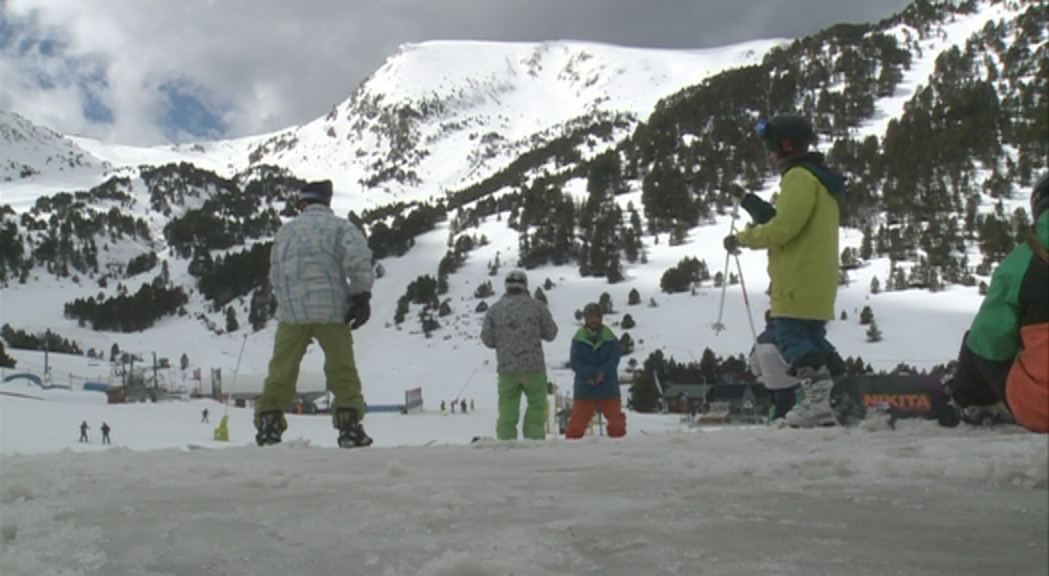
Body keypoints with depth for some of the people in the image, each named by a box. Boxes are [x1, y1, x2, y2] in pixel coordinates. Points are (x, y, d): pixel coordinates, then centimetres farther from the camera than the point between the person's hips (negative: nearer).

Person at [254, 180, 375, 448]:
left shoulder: (285, 231, 16)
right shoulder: (340, 226, 4)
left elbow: (275, 275, 19)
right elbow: (358, 257, -13)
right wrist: (362, 295, -11)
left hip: (291, 311, 3)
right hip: (331, 310, -2)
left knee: (281, 373, 8)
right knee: (342, 371, 4)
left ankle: (268, 426, 6)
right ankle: (350, 426, -1)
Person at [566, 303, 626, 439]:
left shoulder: (610, 338, 1)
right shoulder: (579, 339, -1)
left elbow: (614, 359, -5)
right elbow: (575, 361, -7)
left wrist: (602, 373, -21)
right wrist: (589, 374, -21)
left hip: (608, 386, 1)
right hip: (584, 386, -1)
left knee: (616, 416, 3)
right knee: (578, 420, -1)